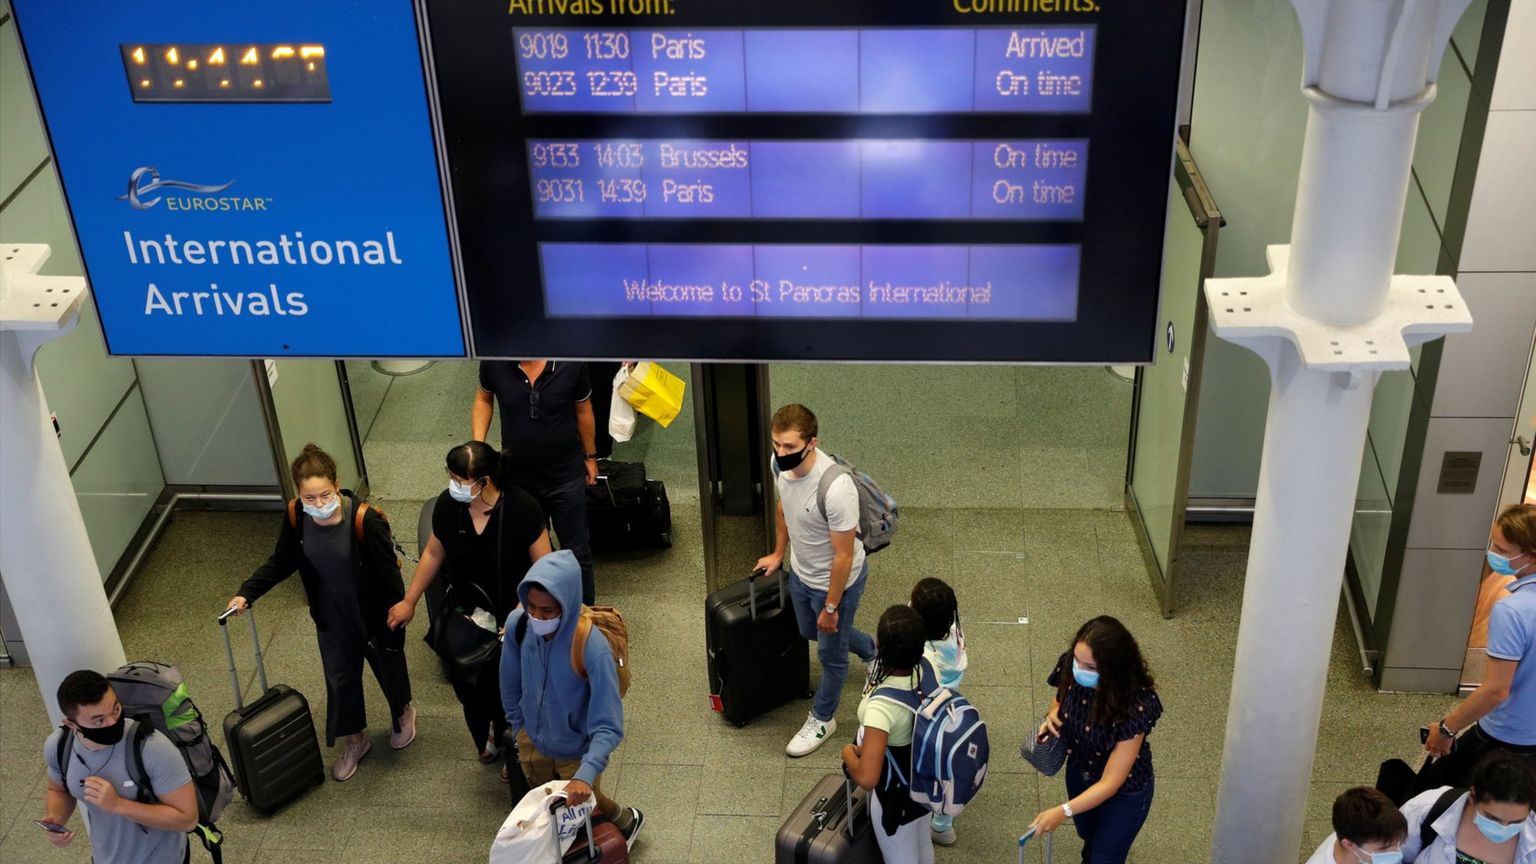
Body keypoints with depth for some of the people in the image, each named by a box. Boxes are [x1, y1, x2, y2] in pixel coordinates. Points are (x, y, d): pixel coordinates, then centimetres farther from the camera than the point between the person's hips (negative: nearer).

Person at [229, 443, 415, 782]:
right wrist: (247, 593, -12)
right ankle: (356, 740, 44)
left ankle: (403, 712, 55)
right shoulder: (296, 517, -18)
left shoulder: (365, 520, -32)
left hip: (372, 616, -4)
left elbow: (388, 576, -22)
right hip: (331, 620, 4)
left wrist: (395, 624, -16)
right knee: (340, 679, 19)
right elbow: (281, 561, 0)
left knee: (388, 667, 22)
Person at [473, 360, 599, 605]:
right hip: (517, 478, 2)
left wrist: (590, 456, 8)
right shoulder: (494, 361, -18)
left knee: (577, 552, 10)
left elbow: (583, 410, -4)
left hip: (566, 477, -2)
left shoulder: (571, 362, -22)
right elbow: (484, 399, 2)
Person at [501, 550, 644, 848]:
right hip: (532, 741, 4)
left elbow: (608, 727, -35)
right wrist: (519, 729, 9)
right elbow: (511, 685, -2)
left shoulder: (593, 649, -38)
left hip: (577, 751, -4)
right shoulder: (517, 624, -23)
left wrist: (586, 774, -48)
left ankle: (627, 820, 53)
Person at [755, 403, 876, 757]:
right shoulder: (781, 463, -18)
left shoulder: (835, 488, -41)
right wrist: (778, 553, 18)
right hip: (800, 572, 7)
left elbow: (844, 556, -28)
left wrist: (831, 607, -18)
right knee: (811, 632, 31)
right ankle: (871, 651, 59)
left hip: (836, 580, -7)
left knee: (830, 652, 17)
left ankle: (822, 719, 42)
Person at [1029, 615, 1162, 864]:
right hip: (1080, 773, 5)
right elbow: (1060, 700, 0)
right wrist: (1052, 717, -22)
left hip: (1125, 791, -5)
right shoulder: (1071, 669, -25)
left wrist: (1063, 812, -41)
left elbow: (1110, 783, -34)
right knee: (1089, 838, 33)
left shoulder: (1135, 706, -40)